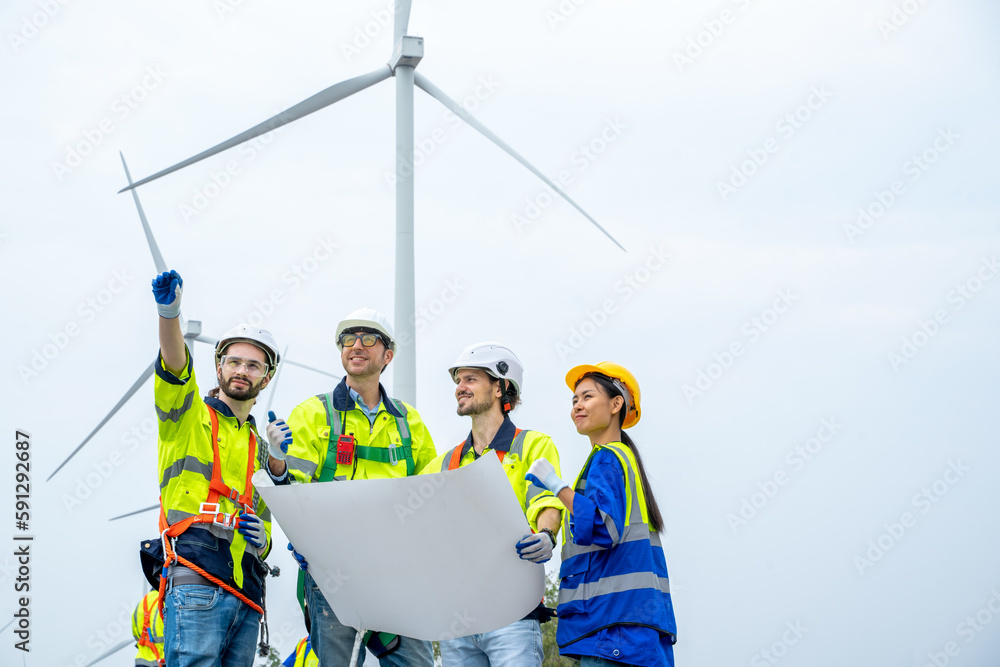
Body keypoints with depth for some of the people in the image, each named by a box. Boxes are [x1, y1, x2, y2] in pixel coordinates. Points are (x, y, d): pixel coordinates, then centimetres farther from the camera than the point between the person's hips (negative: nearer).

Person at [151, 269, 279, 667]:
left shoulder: (259, 449, 29)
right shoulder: (190, 417, 12)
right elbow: (174, 369, -10)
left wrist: (261, 539, 6)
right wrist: (169, 314, -29)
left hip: (245, 590, 6)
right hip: (197, 581, -6)